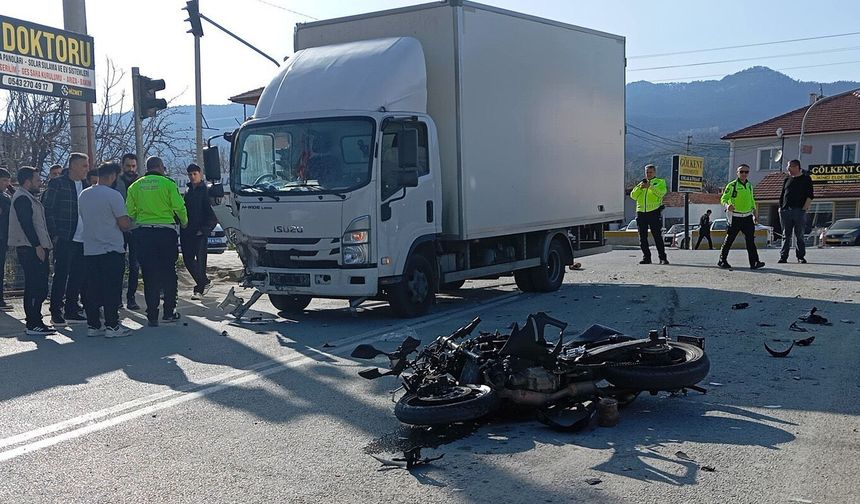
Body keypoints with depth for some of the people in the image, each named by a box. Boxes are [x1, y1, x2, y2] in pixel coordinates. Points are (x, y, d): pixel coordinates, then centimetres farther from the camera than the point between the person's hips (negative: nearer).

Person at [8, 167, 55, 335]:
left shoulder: (29, 197, 22)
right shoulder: (22, 198, -11)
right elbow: (26, 224, -18)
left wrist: (42, 245, 19)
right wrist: (37, 246, -20)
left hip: (35, 248, 11)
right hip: (30, 250, -11)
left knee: (39, 287, 12)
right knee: (35, 288, -10)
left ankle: (35, 322, 17)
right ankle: (33, 325, -8)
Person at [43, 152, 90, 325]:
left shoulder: (86, 185, 14)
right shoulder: (57, 184, -3)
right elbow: (48, 210, -5)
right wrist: (55, 234, -11)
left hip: (82, 239, 6)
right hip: (64, 239, -6)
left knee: (78, 276, 8)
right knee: (61, 275, -2)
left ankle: (71, 310, 17)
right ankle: (56, 312, 4)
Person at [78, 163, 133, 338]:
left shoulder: (83, 195, 9)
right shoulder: (113, 195, -12)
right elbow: (124, 224, -13)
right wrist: (129, 224, 9)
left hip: (89, 249, 6)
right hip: (111, 249, -6)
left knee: (93, 289, 10)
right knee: (112, 289, -1)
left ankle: (93, 325, 13)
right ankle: (112, 326, 1)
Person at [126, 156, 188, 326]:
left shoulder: (135, 186, 6)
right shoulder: (167, 183, -4)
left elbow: (129, 212, 3)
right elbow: (179, 207, -7)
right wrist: (184, 222, 12)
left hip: (142, 233, 2)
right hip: (166, 232, -2)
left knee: (149, 275, 5)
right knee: (169, 273, 9)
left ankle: (152, 316, 5)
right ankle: (169, 312, 12)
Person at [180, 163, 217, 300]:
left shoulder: (206, 191, -5)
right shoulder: (188, 191, 16)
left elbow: (214, 214, -9)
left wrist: (205, 229, -13)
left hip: (200, 232, -7)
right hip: (187, 232, 7)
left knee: (200, 260, -5)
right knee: (188, 259, 9)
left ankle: (199, 289, -2)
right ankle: (204, 283, 25)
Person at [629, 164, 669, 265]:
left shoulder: (660, 182, 11)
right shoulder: (641, 183, 21)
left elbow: (662, 192, -10)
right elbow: (633, 196, 8)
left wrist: (650, 186, -20)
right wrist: (639, 187, -9)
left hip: (654, 212, -4)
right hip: (641, 213, 4)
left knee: (657, 236, -8)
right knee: (642, 237, 3)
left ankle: (663, 258, -5)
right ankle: (646, 257, 9)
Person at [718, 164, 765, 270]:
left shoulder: (750, 185, 13)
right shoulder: (732, 185, -5)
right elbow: (723, 199, -8)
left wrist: (755, 214, 20)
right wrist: (727, 205, -29)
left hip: (747, 217, 5)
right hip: (735, 217, -5)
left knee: (750, 239, -2)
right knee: (729, 239, 0)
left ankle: (754, 262, -4)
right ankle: (722, 260, 11)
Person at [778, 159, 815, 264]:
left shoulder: (806, 179, 4)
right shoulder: (787, 180, 17)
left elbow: (810, 196, -1)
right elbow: (782, 195, 18)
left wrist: (804, 208, -10)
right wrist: (780, 208, 7)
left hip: (799, 211, -4)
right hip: (786, 211, 4)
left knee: (799, 235, -2)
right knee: (786, 235, 4)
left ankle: (801, 257, 5)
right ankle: (783, 256, 5)